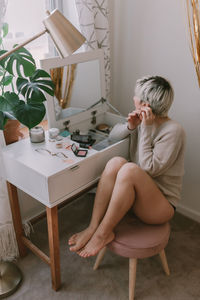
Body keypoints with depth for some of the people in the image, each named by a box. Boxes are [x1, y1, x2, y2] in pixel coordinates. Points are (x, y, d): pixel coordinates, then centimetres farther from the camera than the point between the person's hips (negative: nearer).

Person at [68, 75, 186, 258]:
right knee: (116, 162, -24)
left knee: (130, 169, -34)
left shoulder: (173, 131, -17)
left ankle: (103, 233, -21)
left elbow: (149, 169, -23)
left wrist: (145, 129, -21)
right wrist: (129, 127, -8)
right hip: (137, 196, 6)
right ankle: (93, 226, -23)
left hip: (162, 204, -6)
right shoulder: (142, 120, 4)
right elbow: (113, 135, 13)